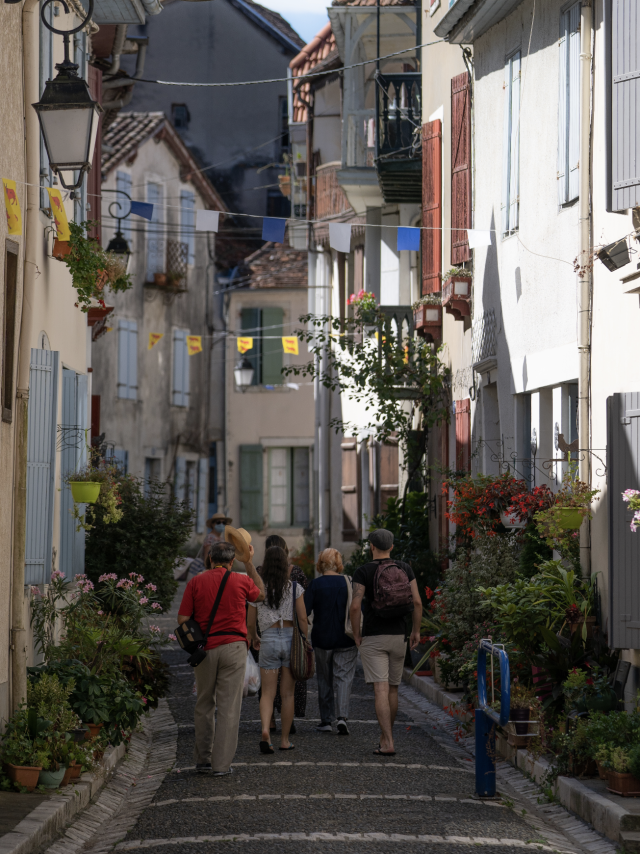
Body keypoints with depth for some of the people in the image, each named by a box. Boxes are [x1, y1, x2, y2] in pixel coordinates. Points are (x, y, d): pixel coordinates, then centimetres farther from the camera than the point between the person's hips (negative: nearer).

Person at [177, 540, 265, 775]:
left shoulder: (196, 582, 0)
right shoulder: (241, 581, 0)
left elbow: (182, 619, -4)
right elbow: (261, 594, 22)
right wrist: (249, 563, 26)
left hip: (204, 648, 2)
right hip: (233, 646, -2)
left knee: (204, 705, 14)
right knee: (229, 707, 0)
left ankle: (203, 760, 17)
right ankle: (221, 763, -2)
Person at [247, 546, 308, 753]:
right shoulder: (294, 588, -1)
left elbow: (250, 623, 5)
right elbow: (302, 619, -4)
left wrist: (254, 639, 25)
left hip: (269, 639, 0)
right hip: (290, 638, 0)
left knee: (267, 693, 2)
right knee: (287, 693, 9)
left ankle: (265, 730, -22)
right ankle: (284, 740, 14)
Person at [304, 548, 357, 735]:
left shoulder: (315, 584, -8)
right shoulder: (348, 583, -4)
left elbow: (304, 610, -11)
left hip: (322, 639, -1)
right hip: (346, 640, 1)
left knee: (324, 679, 11)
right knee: (344, 678, 2)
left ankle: (326, 720, 15)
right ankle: (342, 717, -16)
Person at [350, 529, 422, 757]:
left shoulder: (363, 571, -6)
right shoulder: (405, 569, 4)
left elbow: (356, 606, -13)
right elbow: (417, 602, -1)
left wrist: (356, 634, -1)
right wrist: (416, 631, 9)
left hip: (373, 637, -4)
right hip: (399, 636, 4)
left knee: (381, 689, -9)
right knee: (393, 689, 15)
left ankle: (388, 744, -18)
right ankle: (385, 736, 27)